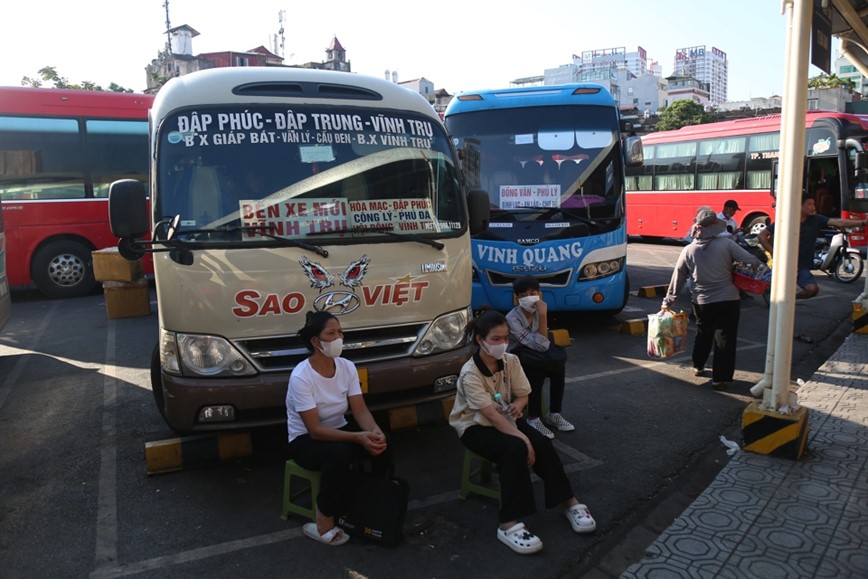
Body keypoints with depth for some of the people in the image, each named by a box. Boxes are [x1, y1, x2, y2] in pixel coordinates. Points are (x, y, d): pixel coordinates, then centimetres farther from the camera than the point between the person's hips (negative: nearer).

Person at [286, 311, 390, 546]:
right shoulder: (301, 377, -25)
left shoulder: (347, 367, -7)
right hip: (305, 440, -5)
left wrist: (375, 431, -30)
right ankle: (324, 523, -19)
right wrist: (359, 437, -36)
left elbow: (360, 410, -8)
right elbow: (315, 429, -27)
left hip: (338, 430, 6)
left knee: (381, 442, -22)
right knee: (339, 453, -37)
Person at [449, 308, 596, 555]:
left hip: (505, 417, 6)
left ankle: (569, 502, -7)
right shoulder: (470, 373, -24)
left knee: (542, 444, -21)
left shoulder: (511, 361, -7)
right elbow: (490, 414, -30)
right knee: (515, 448, -33)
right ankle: (509, 525, -33)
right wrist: (522, 437, -36)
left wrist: (517, 404, -22)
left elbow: (523, 395, 2)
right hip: (475, 427, -5)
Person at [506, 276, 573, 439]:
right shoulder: (512, 319, -24)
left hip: (536, 358, 6)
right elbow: (540, 345, -30)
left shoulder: (536, 311, -3)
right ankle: (533, 419, -21)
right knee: (536, 371, -34)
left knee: (559, 366, -21)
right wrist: (543, 316, -34)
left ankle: (554, 415, -8)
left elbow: (543, 344, -5)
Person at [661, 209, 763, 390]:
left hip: (701, 302, 3)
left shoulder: (688, 251, -2)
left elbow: (677, 278, 4)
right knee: (724, 339, 4)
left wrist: (668, 301, 11)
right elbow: (751, 261, -11)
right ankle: (719, 378, 5)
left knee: (703, 334, 24)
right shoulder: (726, 244, -9)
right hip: (728, 300, -3)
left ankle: (698, 366, 39)